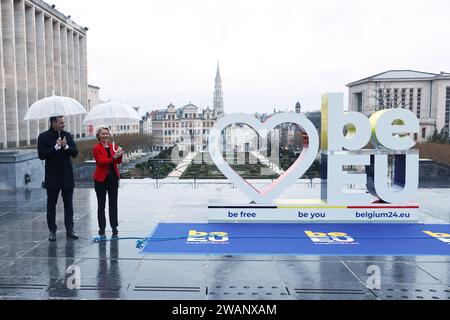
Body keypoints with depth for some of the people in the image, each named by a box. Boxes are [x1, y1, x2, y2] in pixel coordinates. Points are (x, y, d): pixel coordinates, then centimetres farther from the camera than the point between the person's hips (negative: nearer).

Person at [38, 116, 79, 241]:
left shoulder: (67, 135, 6)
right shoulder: (44, 137, -4)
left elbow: (75, 152, 4)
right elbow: (42, 155, -12)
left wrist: (66, 146, -14)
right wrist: (56, 147, -18)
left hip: (67, 176, 3)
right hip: (52, 176, -3)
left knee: (68, 204, 7)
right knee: (51, 204, 7)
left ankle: (69, 229, 15)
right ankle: (52, 231, 16)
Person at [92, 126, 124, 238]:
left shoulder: (112, 146, 9)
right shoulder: (96, 148, -6)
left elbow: (118, 161, 2)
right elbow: (101, 162, -18)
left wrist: (119, 154, -18)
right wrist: (113, 158, -30)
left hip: (113, 177, 4)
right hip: (101, 178, -4)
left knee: (113, 204, 7)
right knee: (101, 204, 5)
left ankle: (114, 227, 14)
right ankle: (102, 229, 12)